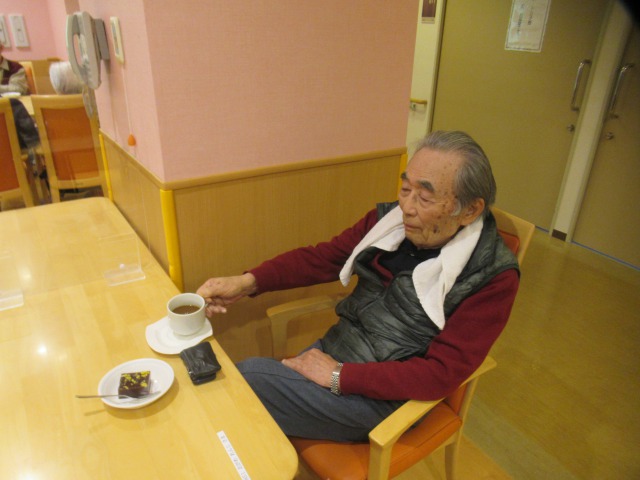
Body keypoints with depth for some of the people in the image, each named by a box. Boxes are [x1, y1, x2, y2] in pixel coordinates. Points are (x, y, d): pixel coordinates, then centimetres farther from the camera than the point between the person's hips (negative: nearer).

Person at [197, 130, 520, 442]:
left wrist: (339, 375, -21)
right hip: (332, 351, 5)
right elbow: (322, 257, 2)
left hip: (382, 397, -5)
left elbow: (441, 373, -20)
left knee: (248, 376, -17)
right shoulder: (389, 219, -4)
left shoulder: (493, 277, -17)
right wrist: (248, 282, -12)